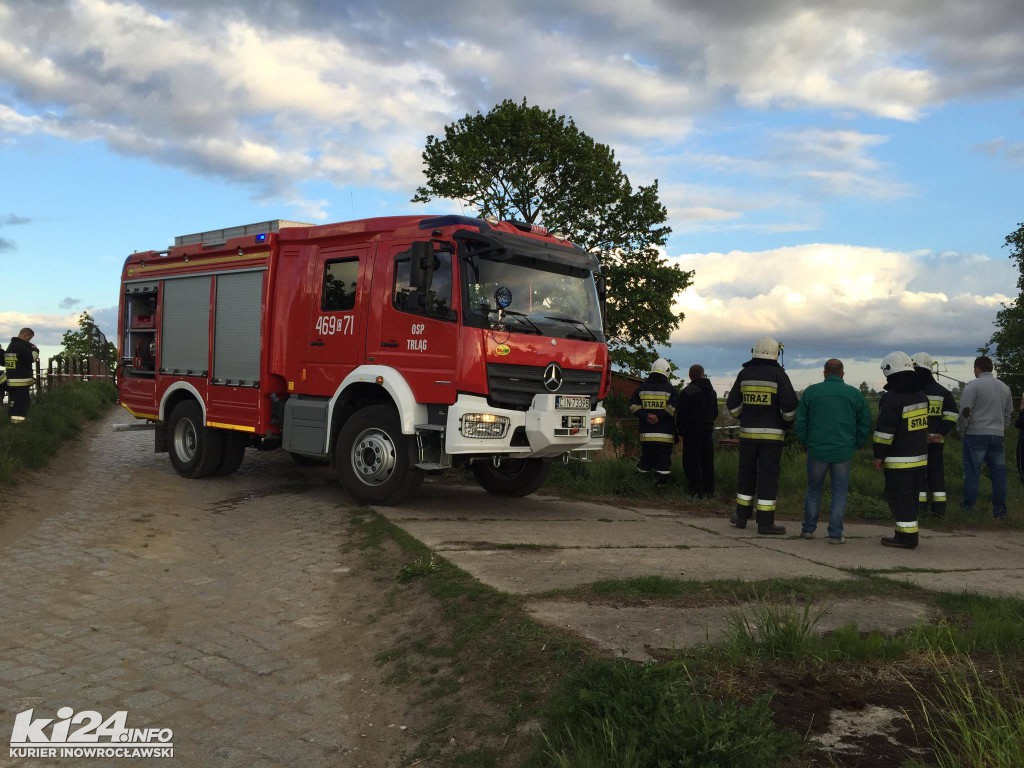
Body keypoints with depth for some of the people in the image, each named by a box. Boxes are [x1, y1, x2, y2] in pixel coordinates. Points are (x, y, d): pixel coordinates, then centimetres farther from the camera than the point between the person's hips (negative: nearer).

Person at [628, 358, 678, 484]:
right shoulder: (670, 389, -3)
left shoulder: (641, 388, 8)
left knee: (645, 461, 13)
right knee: (663, 464, 0)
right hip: (665, 435, -4)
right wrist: (660, 418, -5)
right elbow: (673, 409, -13)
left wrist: (646, 416, -4)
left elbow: (633, 406, 1)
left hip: (646, 434, 4)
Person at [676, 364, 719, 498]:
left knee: (692, 463, -3)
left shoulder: (687, 391, -11)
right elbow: (715, 413, 19)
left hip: (692, 432, -6)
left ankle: (697, 491, -7)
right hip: (708, 431, 6)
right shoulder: (712, 391, 12)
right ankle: (709, 491, 13)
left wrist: (680, 430, 0)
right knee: (708, 462, 11)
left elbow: (681, 414, -12)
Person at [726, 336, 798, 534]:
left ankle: (741, 516, 20)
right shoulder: (778, 374, -8)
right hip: (772, 434, -3)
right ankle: (765, 522, 0)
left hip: (747, 432, 4)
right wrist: (786, 423, 6)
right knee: (768, 475, 0)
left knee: (746, 473, 14)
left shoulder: (744, 374, 4)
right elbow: (790, 405, -11)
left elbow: (732, 404, 8)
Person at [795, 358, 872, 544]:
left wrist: (805, 443, 13)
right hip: (844, 452, 0)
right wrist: (855, 445, 15)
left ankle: (808, 530, 19)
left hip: (817, 451, 0)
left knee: (813, 490, 13)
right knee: (839, 493, 6)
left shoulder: (810, 392, 1)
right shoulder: (855, 394, 3)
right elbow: (865, 424, 6)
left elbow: (800, 422, 2)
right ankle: (835, 534, 4)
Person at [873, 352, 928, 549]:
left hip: (899, 459, -8)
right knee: (911, 497, 15)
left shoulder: (892, 398, -17)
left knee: (899, 497, -2)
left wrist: (879, 455, -11)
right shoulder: (921, 396, 10)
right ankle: (909, 533, 21)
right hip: (920, 456, 8)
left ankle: (906, 536, -2)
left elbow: (885, 430, -18)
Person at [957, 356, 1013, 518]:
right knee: (998, 474, 7)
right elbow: (1009, 413, 20)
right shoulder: (1004, 387, 12)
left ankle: (969, 507, 1)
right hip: (997, 436, 5)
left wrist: (961, 430, -1)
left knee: (972, 473, 0)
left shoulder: (973, 385, -8)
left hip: (975, 435, -5)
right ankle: (999, 511, 11)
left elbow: (965, 411, -13)